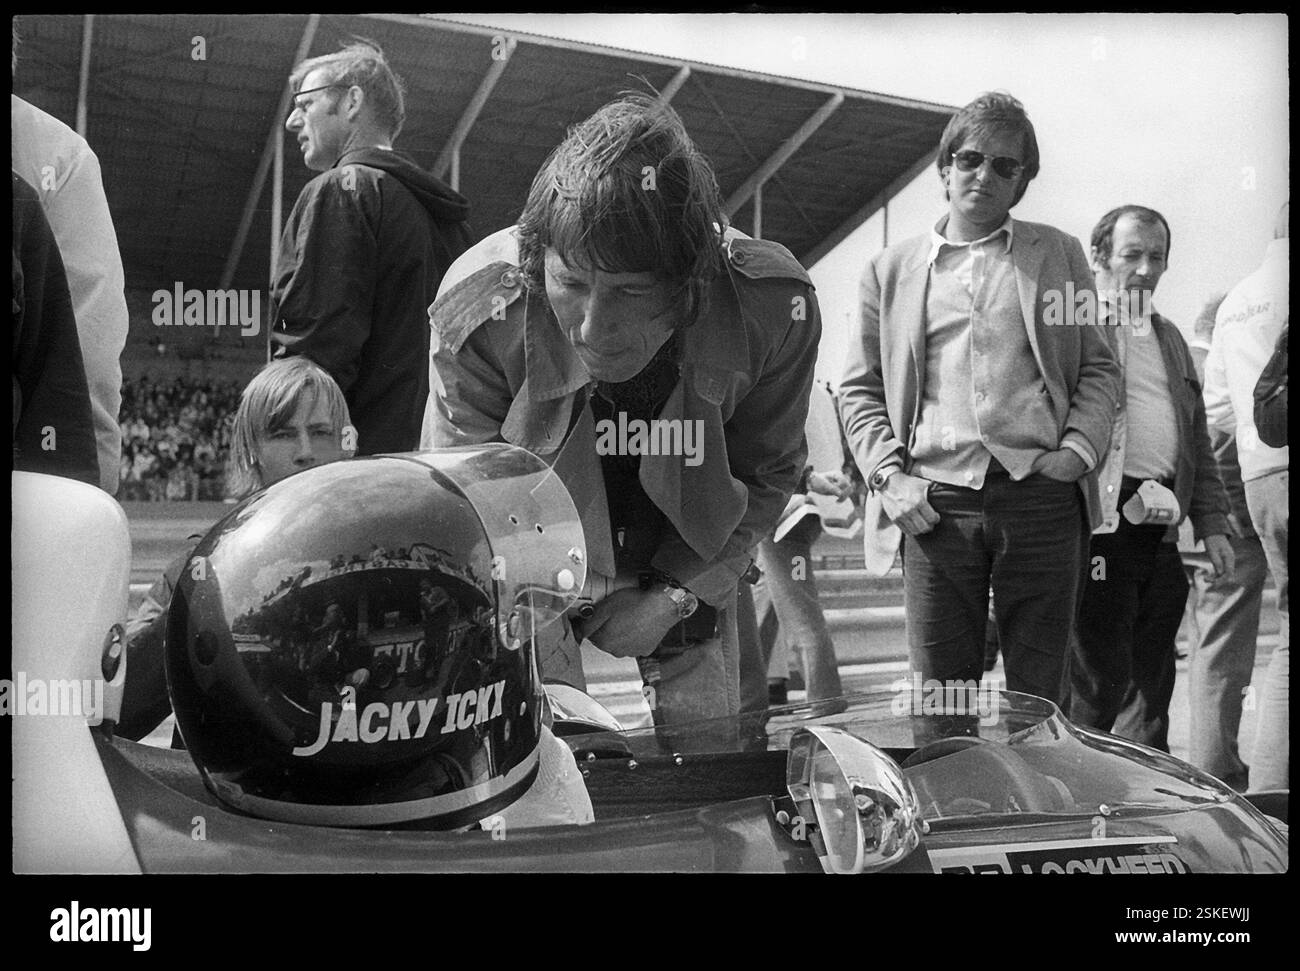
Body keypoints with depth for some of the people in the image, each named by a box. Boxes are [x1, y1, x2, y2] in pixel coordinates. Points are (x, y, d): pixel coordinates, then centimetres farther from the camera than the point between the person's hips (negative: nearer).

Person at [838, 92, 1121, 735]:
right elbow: (859, 388, 11)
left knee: (1037, 697, 6)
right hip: (934, 504, 0)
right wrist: (887, 475, -4)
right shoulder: (891, 268, 13)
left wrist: (1081, 447, -4)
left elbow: (1098, 367, 13)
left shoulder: (1059, 255, 14)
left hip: (1041, 496, 0)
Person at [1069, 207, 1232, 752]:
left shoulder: (1169, 339, 24)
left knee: (1153, 684, 12)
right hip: (1099, 522, -7)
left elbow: (1197, 441, 24)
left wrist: (1212, 525, 18)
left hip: (1160, 530, 7)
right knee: (1098, 682, -5)